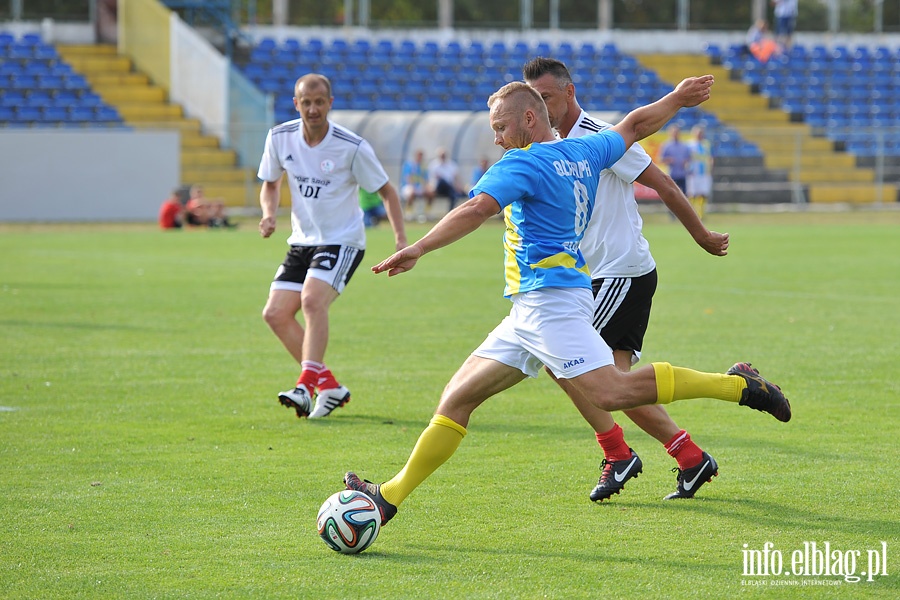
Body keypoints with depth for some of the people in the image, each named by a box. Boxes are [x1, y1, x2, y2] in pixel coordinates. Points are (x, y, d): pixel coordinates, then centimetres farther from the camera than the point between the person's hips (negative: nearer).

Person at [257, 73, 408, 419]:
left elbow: (386, 191, -5)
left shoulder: (352, 147, -15)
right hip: (302, 241, 6)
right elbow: (270, 183, 13)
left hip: (342, 241, -6)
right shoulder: (280, 138, -3)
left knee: (313, 299, -29)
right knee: (275, 313, -3)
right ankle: (329, 386, 7)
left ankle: (307, 384, -31)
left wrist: (400, 240, -16)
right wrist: (269, 214, -8)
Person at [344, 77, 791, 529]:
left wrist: (418, 249, -27)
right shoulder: (582, 153, 18)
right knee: (457, 397, 7)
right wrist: (677, 99, 50)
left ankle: (737, 385, -15)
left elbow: (476, 209, -23)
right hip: (530, 312, 11)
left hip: (549, 300, -11)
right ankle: (391, 495, 8)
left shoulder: (524, 163, -8)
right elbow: (634, 126, 33)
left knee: (609, 392, -22)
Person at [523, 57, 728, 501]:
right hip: (600, 277, 9)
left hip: (625, 273, -9)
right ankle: (691, 459, 9)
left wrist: (702, 237, -4)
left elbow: (663, 186, -9)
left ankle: (618, 455, -5)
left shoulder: (600, 138, -13)